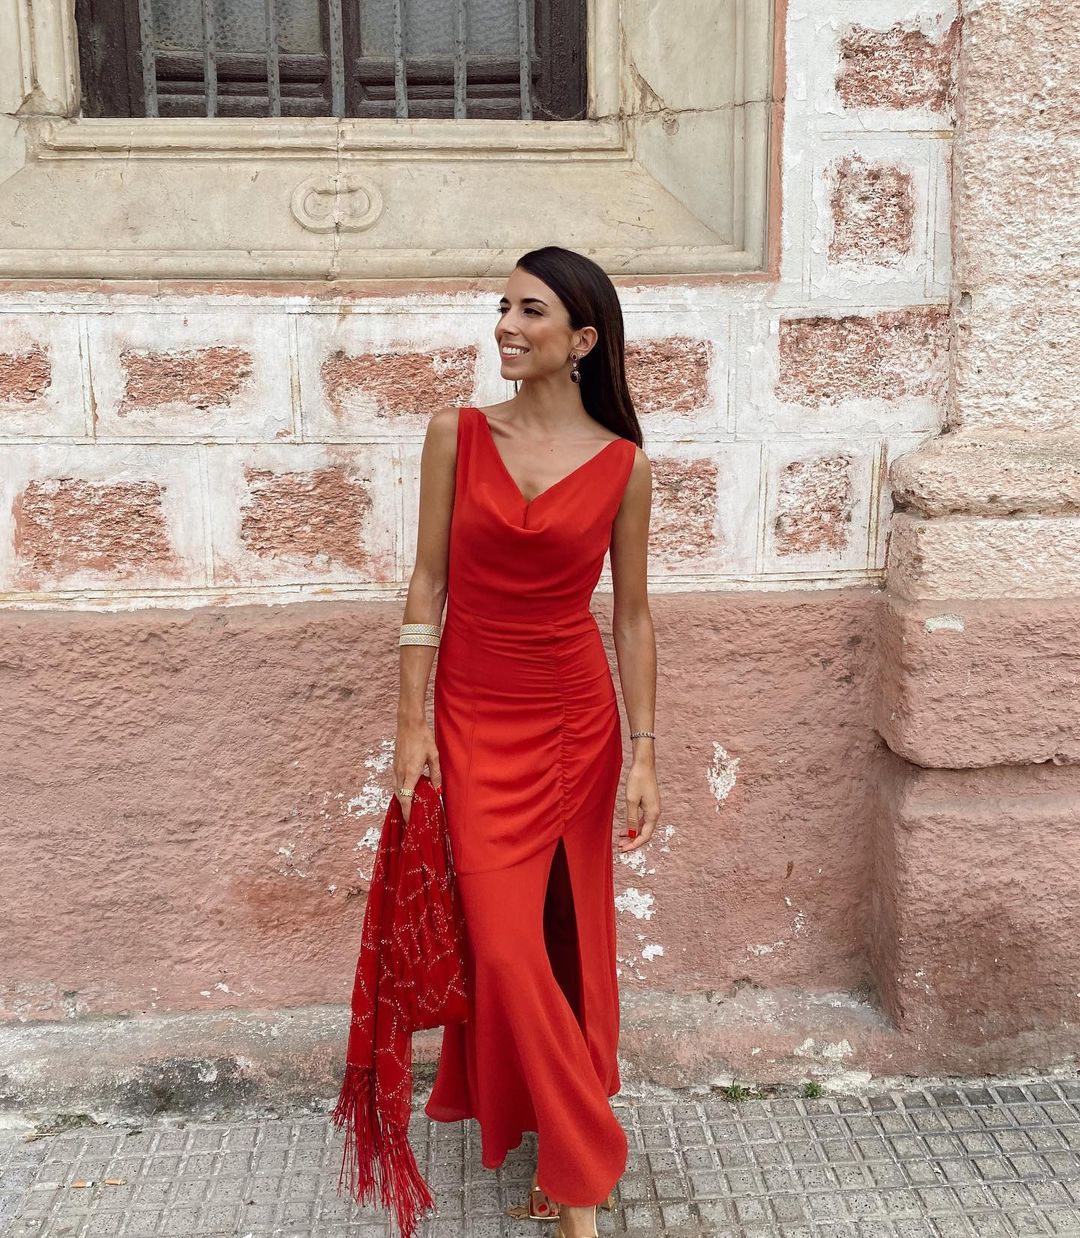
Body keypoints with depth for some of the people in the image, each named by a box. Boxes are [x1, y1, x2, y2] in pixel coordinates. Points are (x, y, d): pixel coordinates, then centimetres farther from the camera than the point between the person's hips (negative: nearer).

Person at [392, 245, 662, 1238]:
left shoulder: (624, 465, -3)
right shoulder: (456, 436, -1)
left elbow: (631, 614, 2)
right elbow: (428, 582, 0)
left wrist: (645, 754, -1)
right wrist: (413, 723, -4)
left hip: (577, 723, 0)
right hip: (474, 719, 0)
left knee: (566, 937, 11)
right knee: (506, 944, -3)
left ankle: (555, 1133, 35)